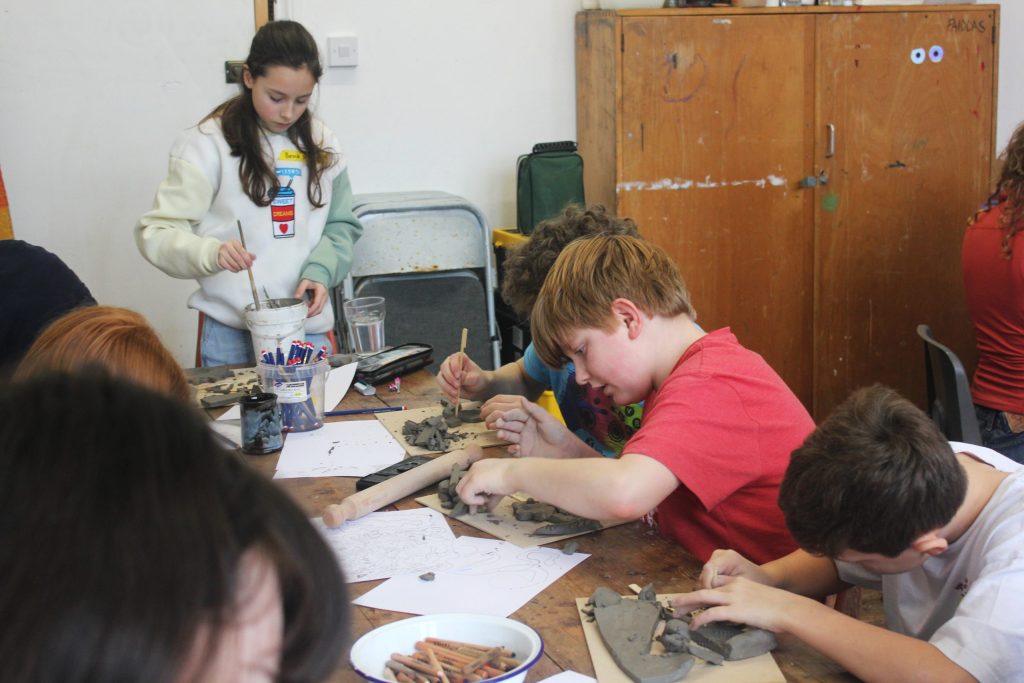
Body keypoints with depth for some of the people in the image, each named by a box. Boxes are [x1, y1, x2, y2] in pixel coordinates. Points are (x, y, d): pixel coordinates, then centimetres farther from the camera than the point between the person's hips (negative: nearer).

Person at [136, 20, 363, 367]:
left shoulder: (320, 142, 5)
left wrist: (319, 271, -9)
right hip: (231, 334, -3)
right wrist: (211, 253, -30)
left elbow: (341, 225, 11)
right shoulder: (209, 142, -8)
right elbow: (156, 232, -10)